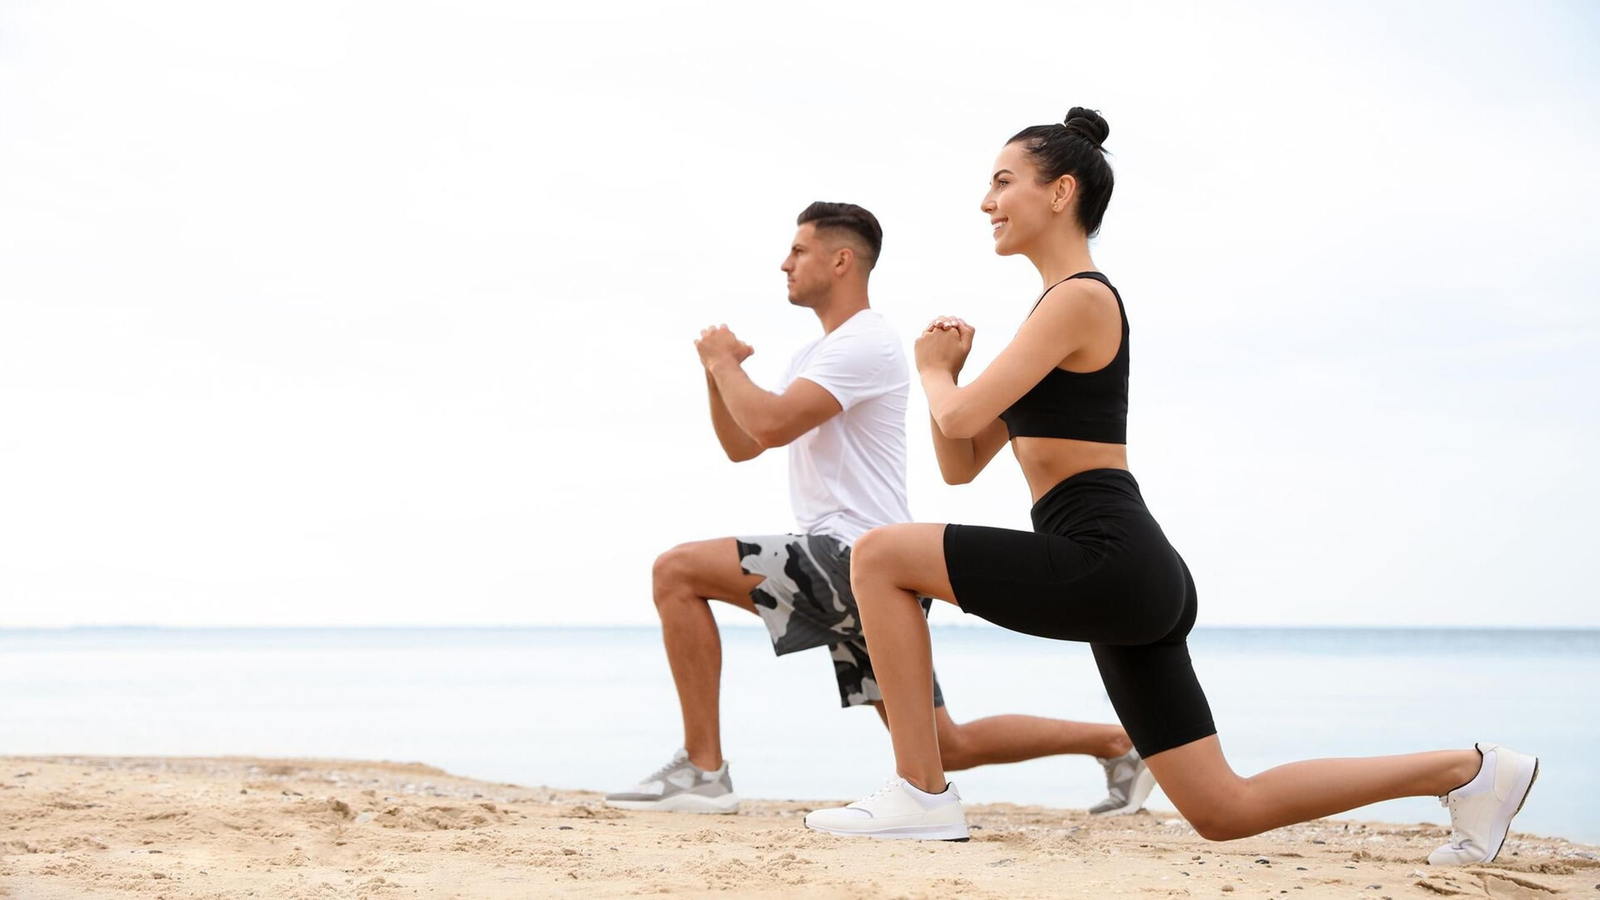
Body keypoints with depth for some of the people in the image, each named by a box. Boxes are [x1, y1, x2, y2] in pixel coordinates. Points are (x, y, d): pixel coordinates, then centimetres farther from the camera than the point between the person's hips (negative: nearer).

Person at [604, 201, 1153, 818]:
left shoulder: (864, 344, -9)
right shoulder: (815, 355, 23)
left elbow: (771, 425, -22)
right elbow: (740, 444, 24)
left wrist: (725, 361, -5)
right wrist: (717, 373, 8)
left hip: (857, 556, -10)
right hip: (843, 566, 10)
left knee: (678, 571, -15)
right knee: (946, 749, 10)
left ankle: (702, 770, -14)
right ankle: (1118, 743, 17)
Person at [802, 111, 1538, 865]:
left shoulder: (1080, 297, -6)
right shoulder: (1056, 315, 23)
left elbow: (962, 417, -15)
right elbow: (961, 464, 24)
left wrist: (932, 371, 7)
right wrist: (946, 371, 9)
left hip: (1107, 562, -10)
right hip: (1131, 580, 10)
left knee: (879, 557, -8)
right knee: (1223, 811, 10)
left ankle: (921, 794, -6)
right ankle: (1466, 770, 17)